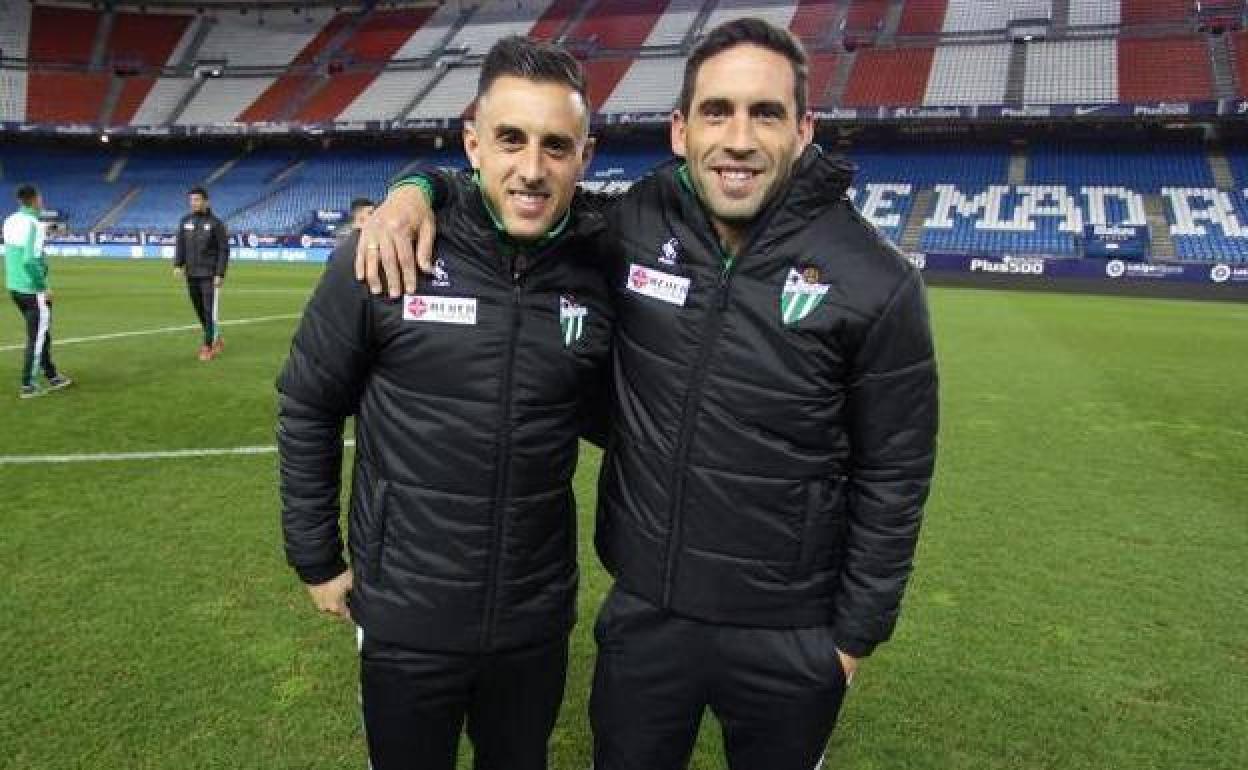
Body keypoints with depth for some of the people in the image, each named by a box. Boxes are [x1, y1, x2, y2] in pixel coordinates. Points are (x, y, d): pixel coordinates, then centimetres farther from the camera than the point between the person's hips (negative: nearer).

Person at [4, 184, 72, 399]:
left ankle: (52, 377, 28)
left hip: (15, 287, 8)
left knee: (41, 334, 18)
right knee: (37, 337, 1)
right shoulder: (34, 224, -16)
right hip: (32, 290, -8)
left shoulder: (10, 221, 8)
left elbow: (10, 252, 14)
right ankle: (27, 385, 5)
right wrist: (44, 287, -14)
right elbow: (30, 260, -22)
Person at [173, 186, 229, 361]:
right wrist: (178, 264, -1)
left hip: (209, 275, -5)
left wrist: (220, 274, -12)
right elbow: (180, 244, 13)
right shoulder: (186, 221, 9)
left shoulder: (215, 223, -5)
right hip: (191, 274, 5)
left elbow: (224, 250, -6)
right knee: (200, 311, 10)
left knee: (210, 311, -6)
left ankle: (209, 346, 1)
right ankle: (215, 339, 24)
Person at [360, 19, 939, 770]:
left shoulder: (876, 283, -15)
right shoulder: (632, 226, -9)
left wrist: (856, 634, -1)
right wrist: (420, 189, -12)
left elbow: (893, 476, -7)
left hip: (787, 638, -1)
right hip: (643, 614, 2)